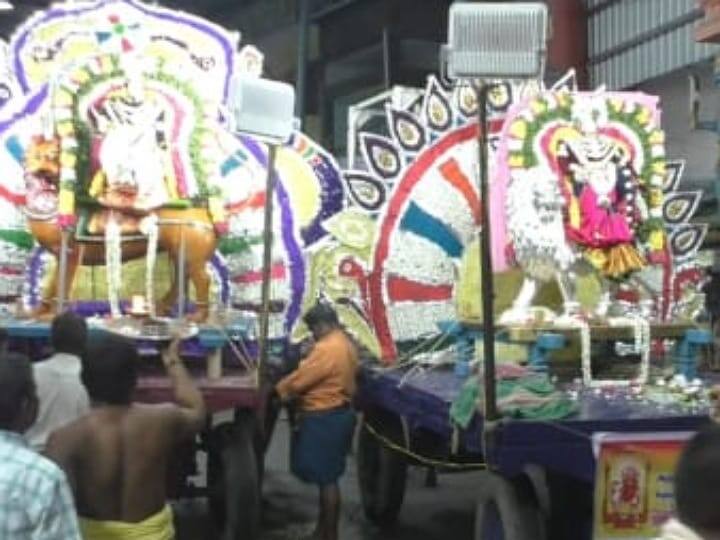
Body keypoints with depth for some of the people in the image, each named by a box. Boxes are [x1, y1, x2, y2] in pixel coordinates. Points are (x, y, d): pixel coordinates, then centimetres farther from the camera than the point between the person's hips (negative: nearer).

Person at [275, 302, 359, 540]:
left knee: (326, 478, -4)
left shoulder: (327, 347, -20)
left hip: (324, 419, -10)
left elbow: (301, 379, -16)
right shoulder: (346, 344, 12)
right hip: (339, 414, 11)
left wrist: (279, 389, 0)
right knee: (327, 476, 16)